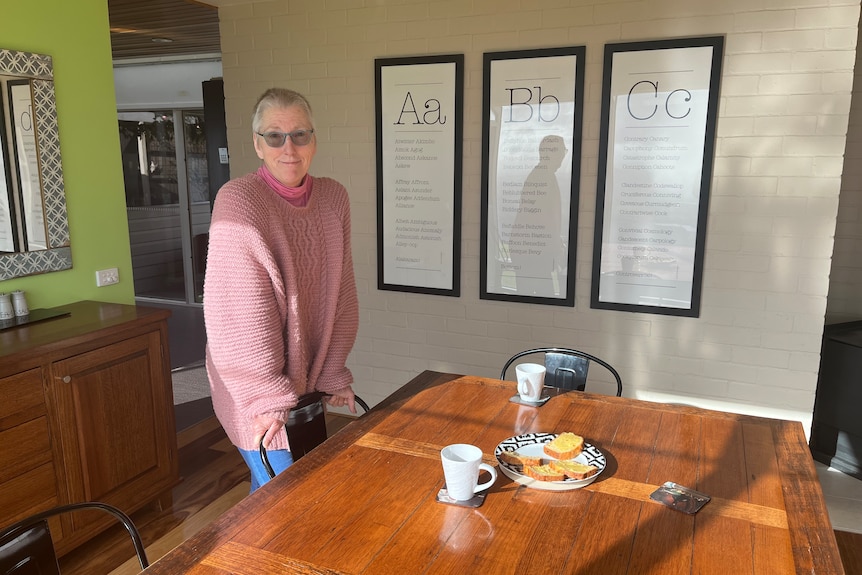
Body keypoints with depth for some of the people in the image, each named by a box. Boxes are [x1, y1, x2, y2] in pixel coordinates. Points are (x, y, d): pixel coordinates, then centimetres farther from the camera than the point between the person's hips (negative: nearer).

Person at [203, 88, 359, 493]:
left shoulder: (333, 198, 0)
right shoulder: (238, 201, -18)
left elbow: (341, 297, 3)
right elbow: (240, 315, -20)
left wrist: (333, 376, 2)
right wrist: (267, 397, -18)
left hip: (307, 381, 6)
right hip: (258, 388, -5)